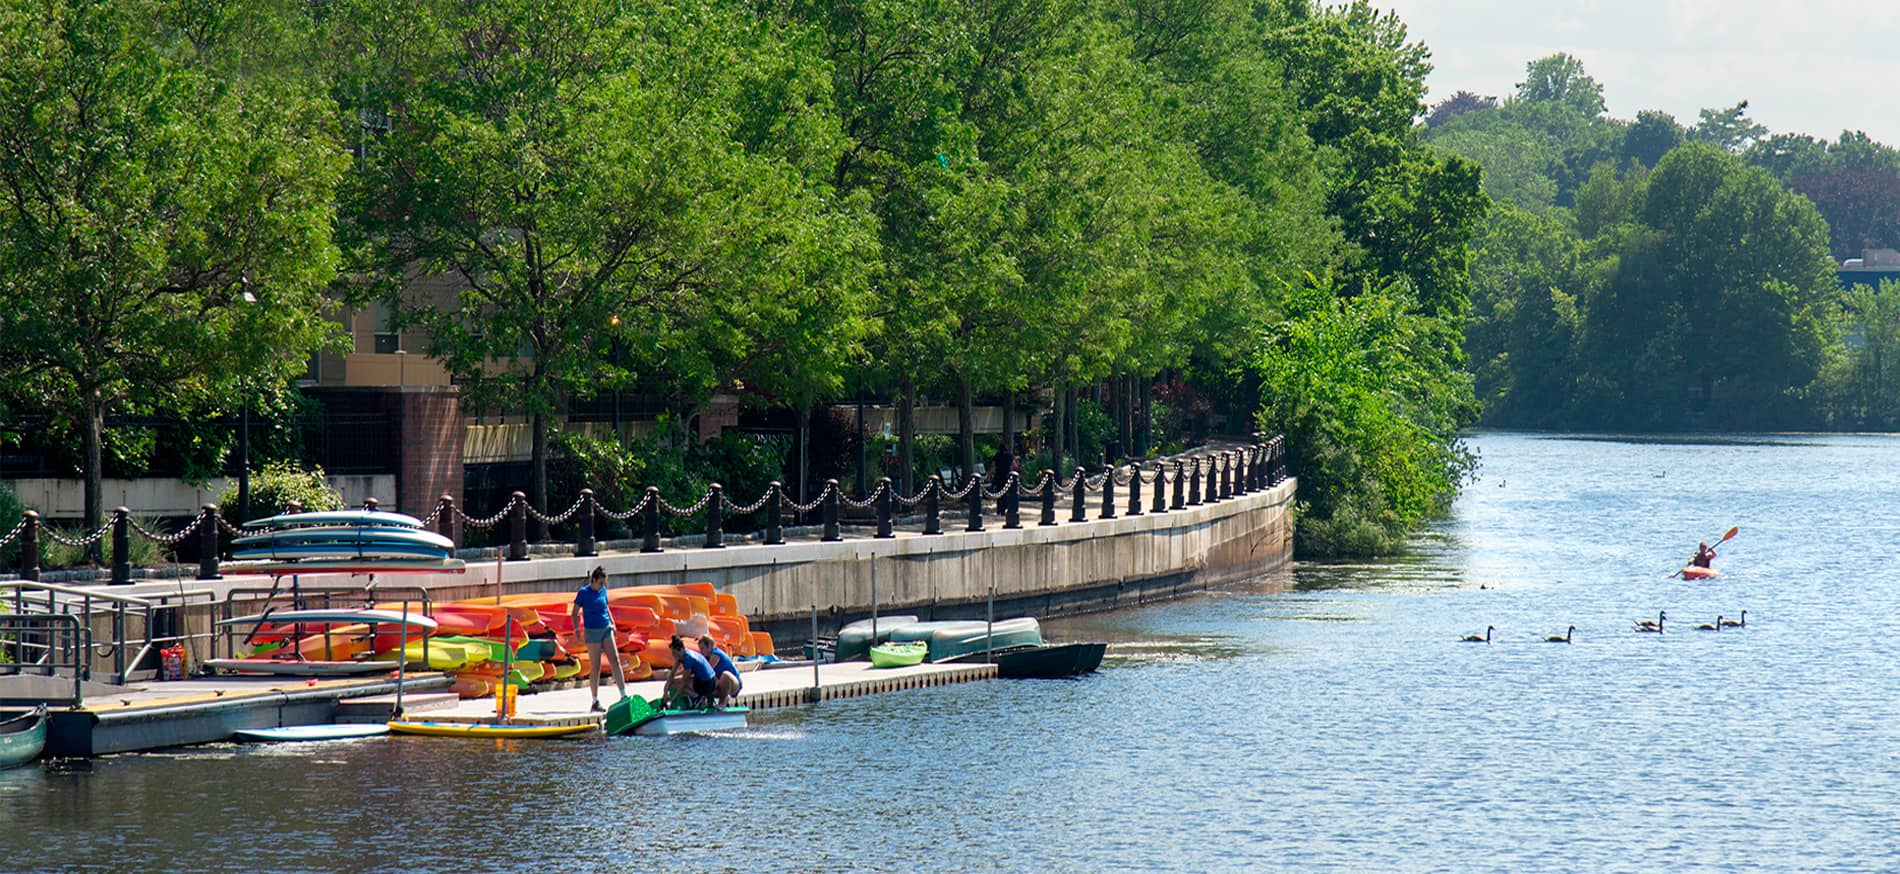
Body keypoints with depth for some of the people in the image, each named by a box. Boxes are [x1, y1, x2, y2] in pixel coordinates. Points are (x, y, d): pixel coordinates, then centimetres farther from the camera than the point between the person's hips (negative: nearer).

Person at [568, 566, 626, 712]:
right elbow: (574, 613, -4)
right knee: (595, 666, -2)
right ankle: (595, 701, 5)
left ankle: (624, 696, -1)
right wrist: (576, 629, -13)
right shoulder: (583, 592, -7)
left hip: (606, 629, 5)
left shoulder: (603, 591, 7)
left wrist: (612, 623, 12)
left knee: (615, 661, -2)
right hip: (592, 631, -5)